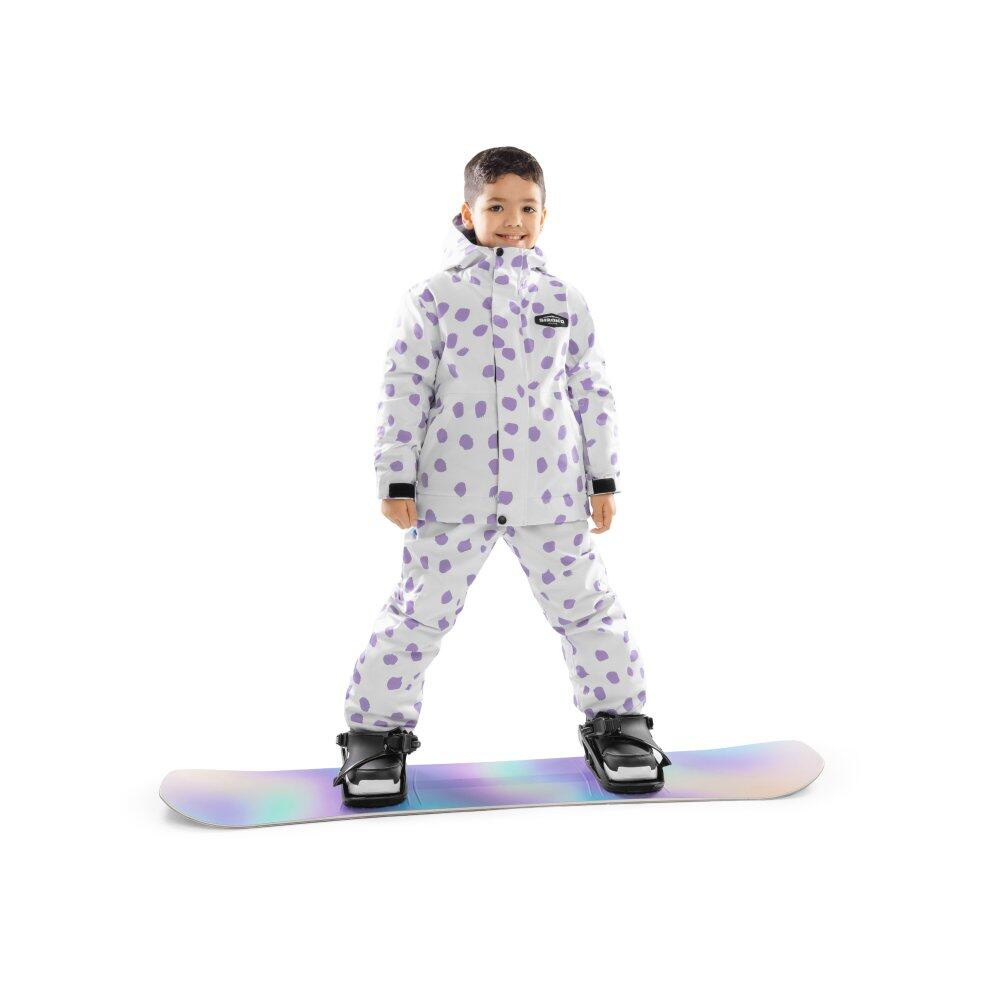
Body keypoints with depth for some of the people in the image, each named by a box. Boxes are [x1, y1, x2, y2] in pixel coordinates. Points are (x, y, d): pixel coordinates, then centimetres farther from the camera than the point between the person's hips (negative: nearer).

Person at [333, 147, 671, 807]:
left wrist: (604, 479, 9)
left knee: (585, 605, 7)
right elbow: (404, 392, 0)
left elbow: (592, 393, 12)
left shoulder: (566, 301, 9)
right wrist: (396, 479, -4)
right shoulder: (433, 298, 2)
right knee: (420, 612, 3)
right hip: (452, 492, -1)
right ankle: (379, 730, 20)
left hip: (550, 490, 2)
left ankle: (617, 718, 27)